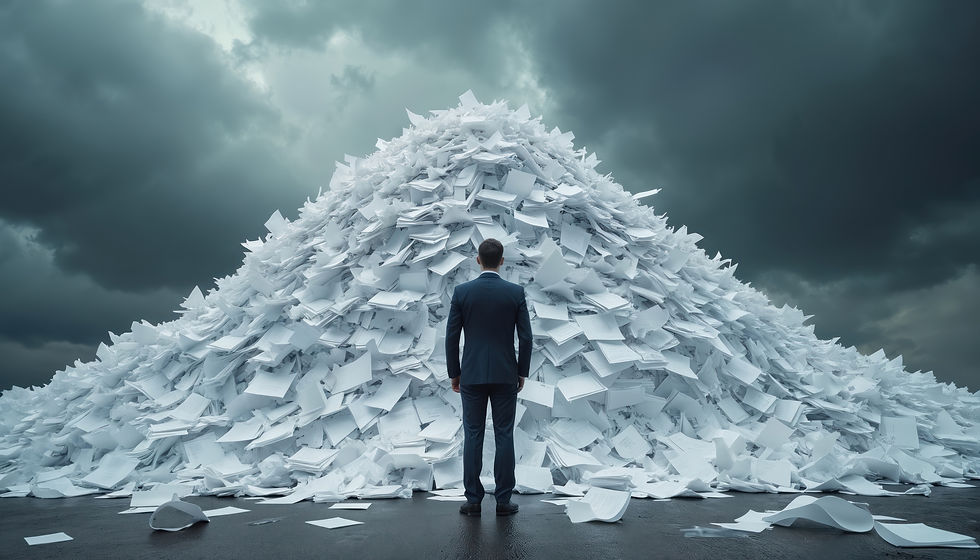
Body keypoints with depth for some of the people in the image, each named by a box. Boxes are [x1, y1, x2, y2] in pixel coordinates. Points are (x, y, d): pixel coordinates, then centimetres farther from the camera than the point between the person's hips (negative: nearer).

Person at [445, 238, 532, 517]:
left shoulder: (462, 291, -4)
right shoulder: (516, 292, -4)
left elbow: (452, 337, -3)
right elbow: (525, 337, -3)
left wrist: (454, 373, 8)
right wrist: (522, 372, 8)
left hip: (472, 375, 0)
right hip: (505, 375, 0)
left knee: (473, 437, 7)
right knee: (504, 436, 7)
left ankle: (473, 500, 13)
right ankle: (503, 500, 12)